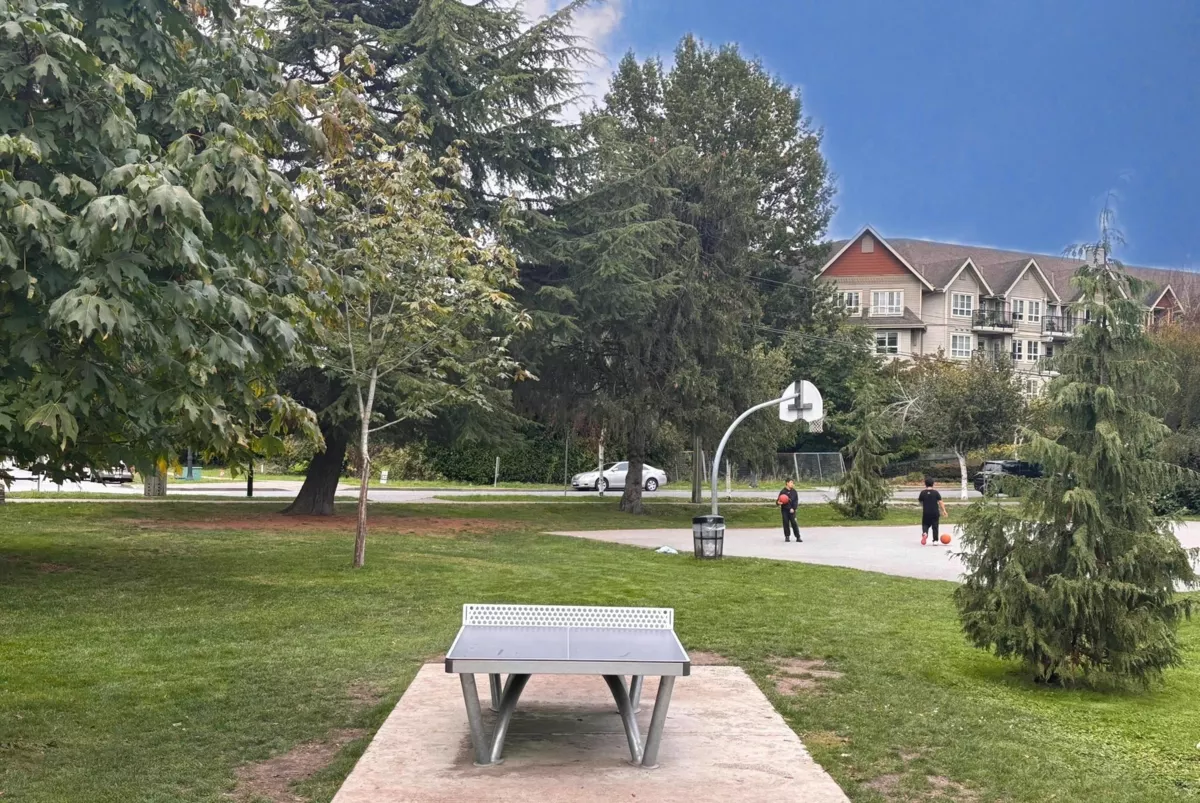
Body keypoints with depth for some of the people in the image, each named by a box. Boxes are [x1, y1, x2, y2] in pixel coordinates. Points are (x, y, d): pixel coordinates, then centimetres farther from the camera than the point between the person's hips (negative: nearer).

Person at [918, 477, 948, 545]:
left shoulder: (923, 493, -4)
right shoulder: (936, 493, -4)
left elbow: (920, 501, 6)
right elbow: (940, 502, -7)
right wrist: (944, 511, -5)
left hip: (926, 513, 0)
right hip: (935, 513, 0)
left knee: (925, 525, 12)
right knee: (935, 527, 10)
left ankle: (925, 533, -19)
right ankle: (935, 540, 10)